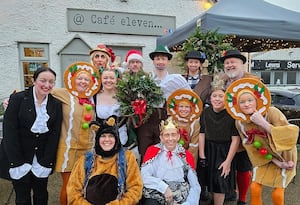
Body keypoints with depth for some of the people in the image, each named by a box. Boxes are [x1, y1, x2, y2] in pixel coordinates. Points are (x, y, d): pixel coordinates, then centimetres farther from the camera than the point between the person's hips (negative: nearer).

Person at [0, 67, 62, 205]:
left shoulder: (56, 104, 0)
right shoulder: (17, 98, -9)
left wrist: (46, 162, -7)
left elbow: (54, 134, -2)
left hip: (42, 158, 3)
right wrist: (17, 163, -14)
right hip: (18, 157, -2)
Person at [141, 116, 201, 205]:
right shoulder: (152, 150, 3)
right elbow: (144, 177, -7)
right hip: (155, 197, -2)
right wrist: (164, 187, -17)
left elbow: (195, 186, 4)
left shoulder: (186, 155, 7)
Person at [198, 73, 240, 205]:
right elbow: (202, 134, -2)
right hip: (209, 150, 3)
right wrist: (202, 156, -4)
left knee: (220, 182, 0)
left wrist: (228, 161, -13)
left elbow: (235, 139, -13)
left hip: (225, 151, -3)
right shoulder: (205, 112, -5)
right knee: (211, 181, 13)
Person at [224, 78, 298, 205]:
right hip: (264, 159, 3)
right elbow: (251, 147, -7)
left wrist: (263, 123, -42)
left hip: (283, 156, -3)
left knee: (277, 194, -2)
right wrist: (275, 161, -12)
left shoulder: (272, 112, -29)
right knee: (254, 188, 0)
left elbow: (290, 135, -35)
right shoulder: (240, 123, -16)